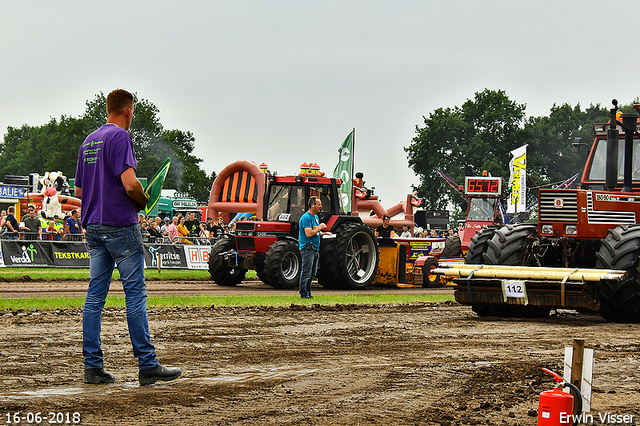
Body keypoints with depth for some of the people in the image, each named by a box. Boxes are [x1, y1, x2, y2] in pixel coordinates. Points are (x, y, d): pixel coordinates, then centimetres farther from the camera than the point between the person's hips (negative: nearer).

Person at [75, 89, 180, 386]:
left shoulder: (89, 141, 16)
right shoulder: (120, 136, -10)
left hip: (93, 225, 8)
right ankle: (147, 366, -5)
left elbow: (79, 190, 20)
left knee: (95, 295, 6)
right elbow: (129, 183, -21)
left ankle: (92, 366, 5)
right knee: (135, 292, -5)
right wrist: (144, 200, -3)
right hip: (120, 225, -8)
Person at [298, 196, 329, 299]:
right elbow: (309, 234, -23)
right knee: (306, 273, -7)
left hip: (315, 249, 10)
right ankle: (303, 293, -4)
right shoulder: (306, 218, -14)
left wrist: (323, 233, 11)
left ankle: (308, 293, 17)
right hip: (307, 248, -10)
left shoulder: (316, 217, 16)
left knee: (312, 273, 11)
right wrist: (319, 227, -13)